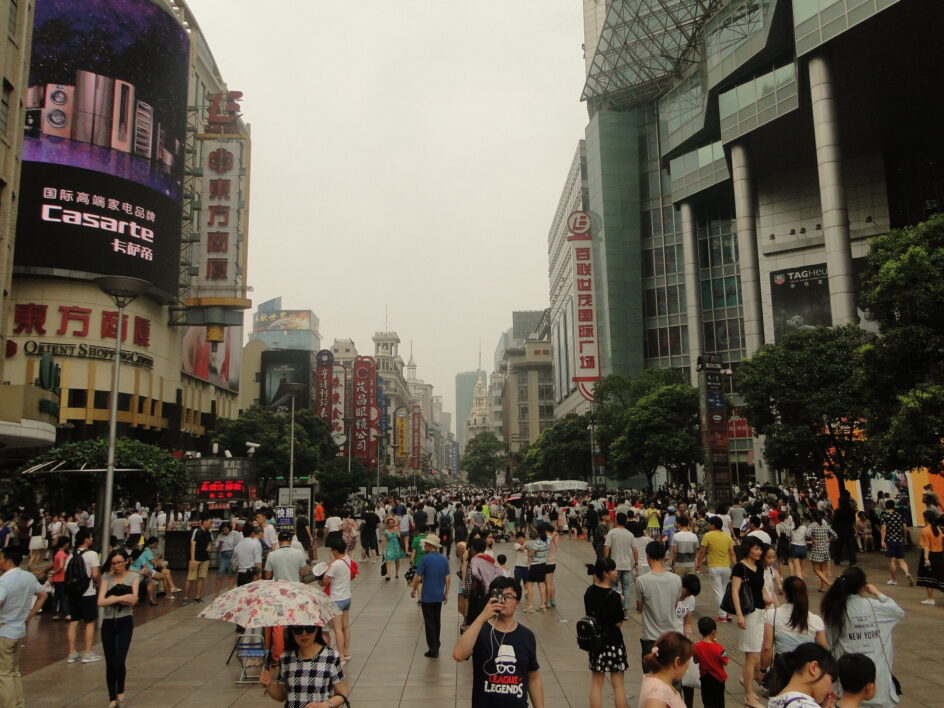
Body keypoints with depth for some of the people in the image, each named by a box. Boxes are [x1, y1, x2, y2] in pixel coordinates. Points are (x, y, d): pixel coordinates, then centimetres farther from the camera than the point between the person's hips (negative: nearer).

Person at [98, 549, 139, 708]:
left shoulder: (133, 577, -2)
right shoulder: (106, 578, 0)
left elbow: (133, 600, -14)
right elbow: (101, 602, -13)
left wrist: (113, 598, -15)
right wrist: (123, 598, -17)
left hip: (125, 623, -2)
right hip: (108, 623, 2)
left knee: (119, 662, -10)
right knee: (110, 664, 7)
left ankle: (120, 692, 19)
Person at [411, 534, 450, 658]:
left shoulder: (425, 558, -15)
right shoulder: (444, 559, 0)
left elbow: (418, 578, -14)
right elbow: (447, 578, 2)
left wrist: (414, 590, 1)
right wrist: (446, 594, 12)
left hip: (427, 596, -5)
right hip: (439, 596, 5)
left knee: (429, 622, 3)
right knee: (437, 621, 18)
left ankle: (433, 650, 3)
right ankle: (436, 645, 29)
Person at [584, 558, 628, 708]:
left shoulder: (589, 592, -1)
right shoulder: (613, 596, -20)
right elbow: (618, 623, -15)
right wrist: (620, 604, -3)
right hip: (612, 641, -5)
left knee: (596, 683, 14)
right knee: (617, 684, 9)